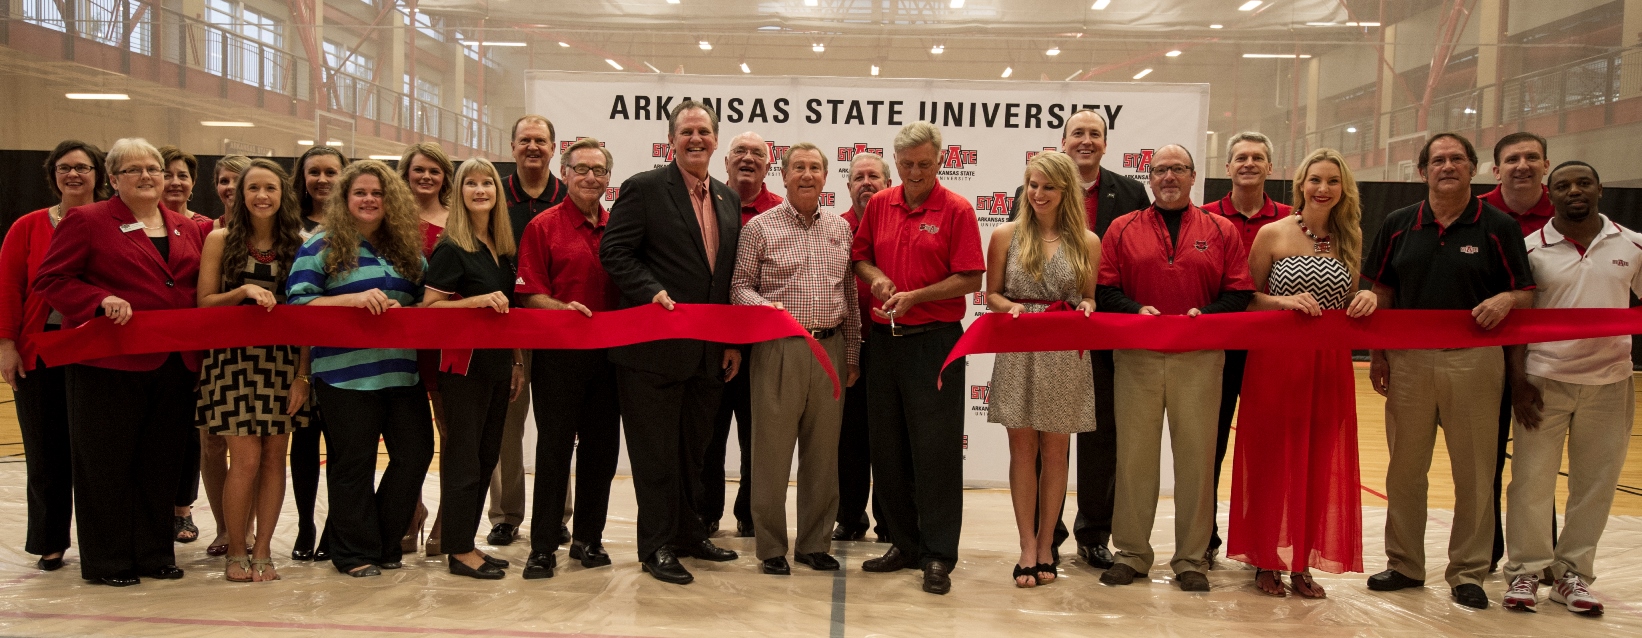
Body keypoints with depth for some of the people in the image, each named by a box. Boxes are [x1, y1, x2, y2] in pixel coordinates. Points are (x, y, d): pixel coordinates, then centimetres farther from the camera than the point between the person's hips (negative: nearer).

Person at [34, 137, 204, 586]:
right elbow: (51, 279, -5)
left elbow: (199, 288, 20)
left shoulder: (187, 229, 15)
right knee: (107, 465, 3)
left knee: (162, 464, 10)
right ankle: (106, 561, 13)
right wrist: (101, 302, -19)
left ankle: (155, 553, 21)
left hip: (174, 365, 5)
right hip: (108, 366, -5)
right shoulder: (86, 222, 0)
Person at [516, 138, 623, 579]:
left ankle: (589, 538, 22)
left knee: (602, 447, 9)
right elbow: (528, 294, -5)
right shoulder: (543, 227, 0)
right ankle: (543, 546, 9)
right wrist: (563, 308, -22)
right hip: (558, 354, -4)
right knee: (554, 447, 1)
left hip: (609, 352, 4)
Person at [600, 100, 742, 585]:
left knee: (693, 448, 17)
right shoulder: (643, 189, -4)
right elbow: (615, 252, -10)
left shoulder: (729, 199, 14)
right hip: (655, 346, -6)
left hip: (709, 349, 6)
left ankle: (688, 533, 30)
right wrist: (653, 293, -23)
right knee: (656, 449, 2)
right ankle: (657, 546, 13)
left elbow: (730, 275, 15)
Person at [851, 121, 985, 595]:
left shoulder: (956, 210, -5)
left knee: (935, 449, -3)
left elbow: (970, 278, -9)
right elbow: (860, 255, 18)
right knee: (888, 448, 11)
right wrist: (875, 277, -3)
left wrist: (915, 296, -16)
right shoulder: (879, 205, 9)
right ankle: (905, 543, 24)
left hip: (934, 340, -5)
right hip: (884, 338, 5)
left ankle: (938, 556, 7)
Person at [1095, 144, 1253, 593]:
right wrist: (1137, 310, -13)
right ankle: (1131, 553, 17)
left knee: (1196, 456, 4)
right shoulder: (1122, 229, 9)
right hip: (1137, 358, 0)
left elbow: (1240, 293, 4)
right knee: (1134, 455, 4)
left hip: (1199, 359, 0)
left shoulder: (1221, 231, 9)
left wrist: (1206, 314, -13)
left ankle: (1192, 558, 15)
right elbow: (1105, 290, 3)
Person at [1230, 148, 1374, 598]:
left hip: (1330, 365, 4)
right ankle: (1267, 560, 14)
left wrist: (1367, 300, -4)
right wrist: (1284, 300, -16)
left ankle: (1302, 563, 16)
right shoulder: (1273, 234, -2)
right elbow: (1245, 297, 0)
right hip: (1276, 362, -4)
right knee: (1274, 459, 2)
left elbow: (1349, 304, 17)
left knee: (1320, 463, 6)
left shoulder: (1349, 241, 10)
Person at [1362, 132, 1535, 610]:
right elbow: (1381, 293, 10)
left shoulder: (1498, 227, 2)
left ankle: (1468, 571, 16)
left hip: (1474, 360, -2)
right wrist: (1376, 353, 4)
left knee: (1474, 470, 4)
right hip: (1408, 359, 2)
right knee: (1405, 467, 8)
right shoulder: (1398, 225, 7)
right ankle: (1404, 563, 21)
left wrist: (1505, 300, -19)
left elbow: (1526, 294, 4)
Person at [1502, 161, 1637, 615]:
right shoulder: (1530, 249, -2)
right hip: (1545, 381, -2)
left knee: (1596, 484, 7)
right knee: (1531, 481, 1)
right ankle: (1525, 572, 13)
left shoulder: (1632, 246, 3)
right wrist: (1518, 379, -7)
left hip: (1609, 383, 2)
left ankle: (1572, 574, 19)